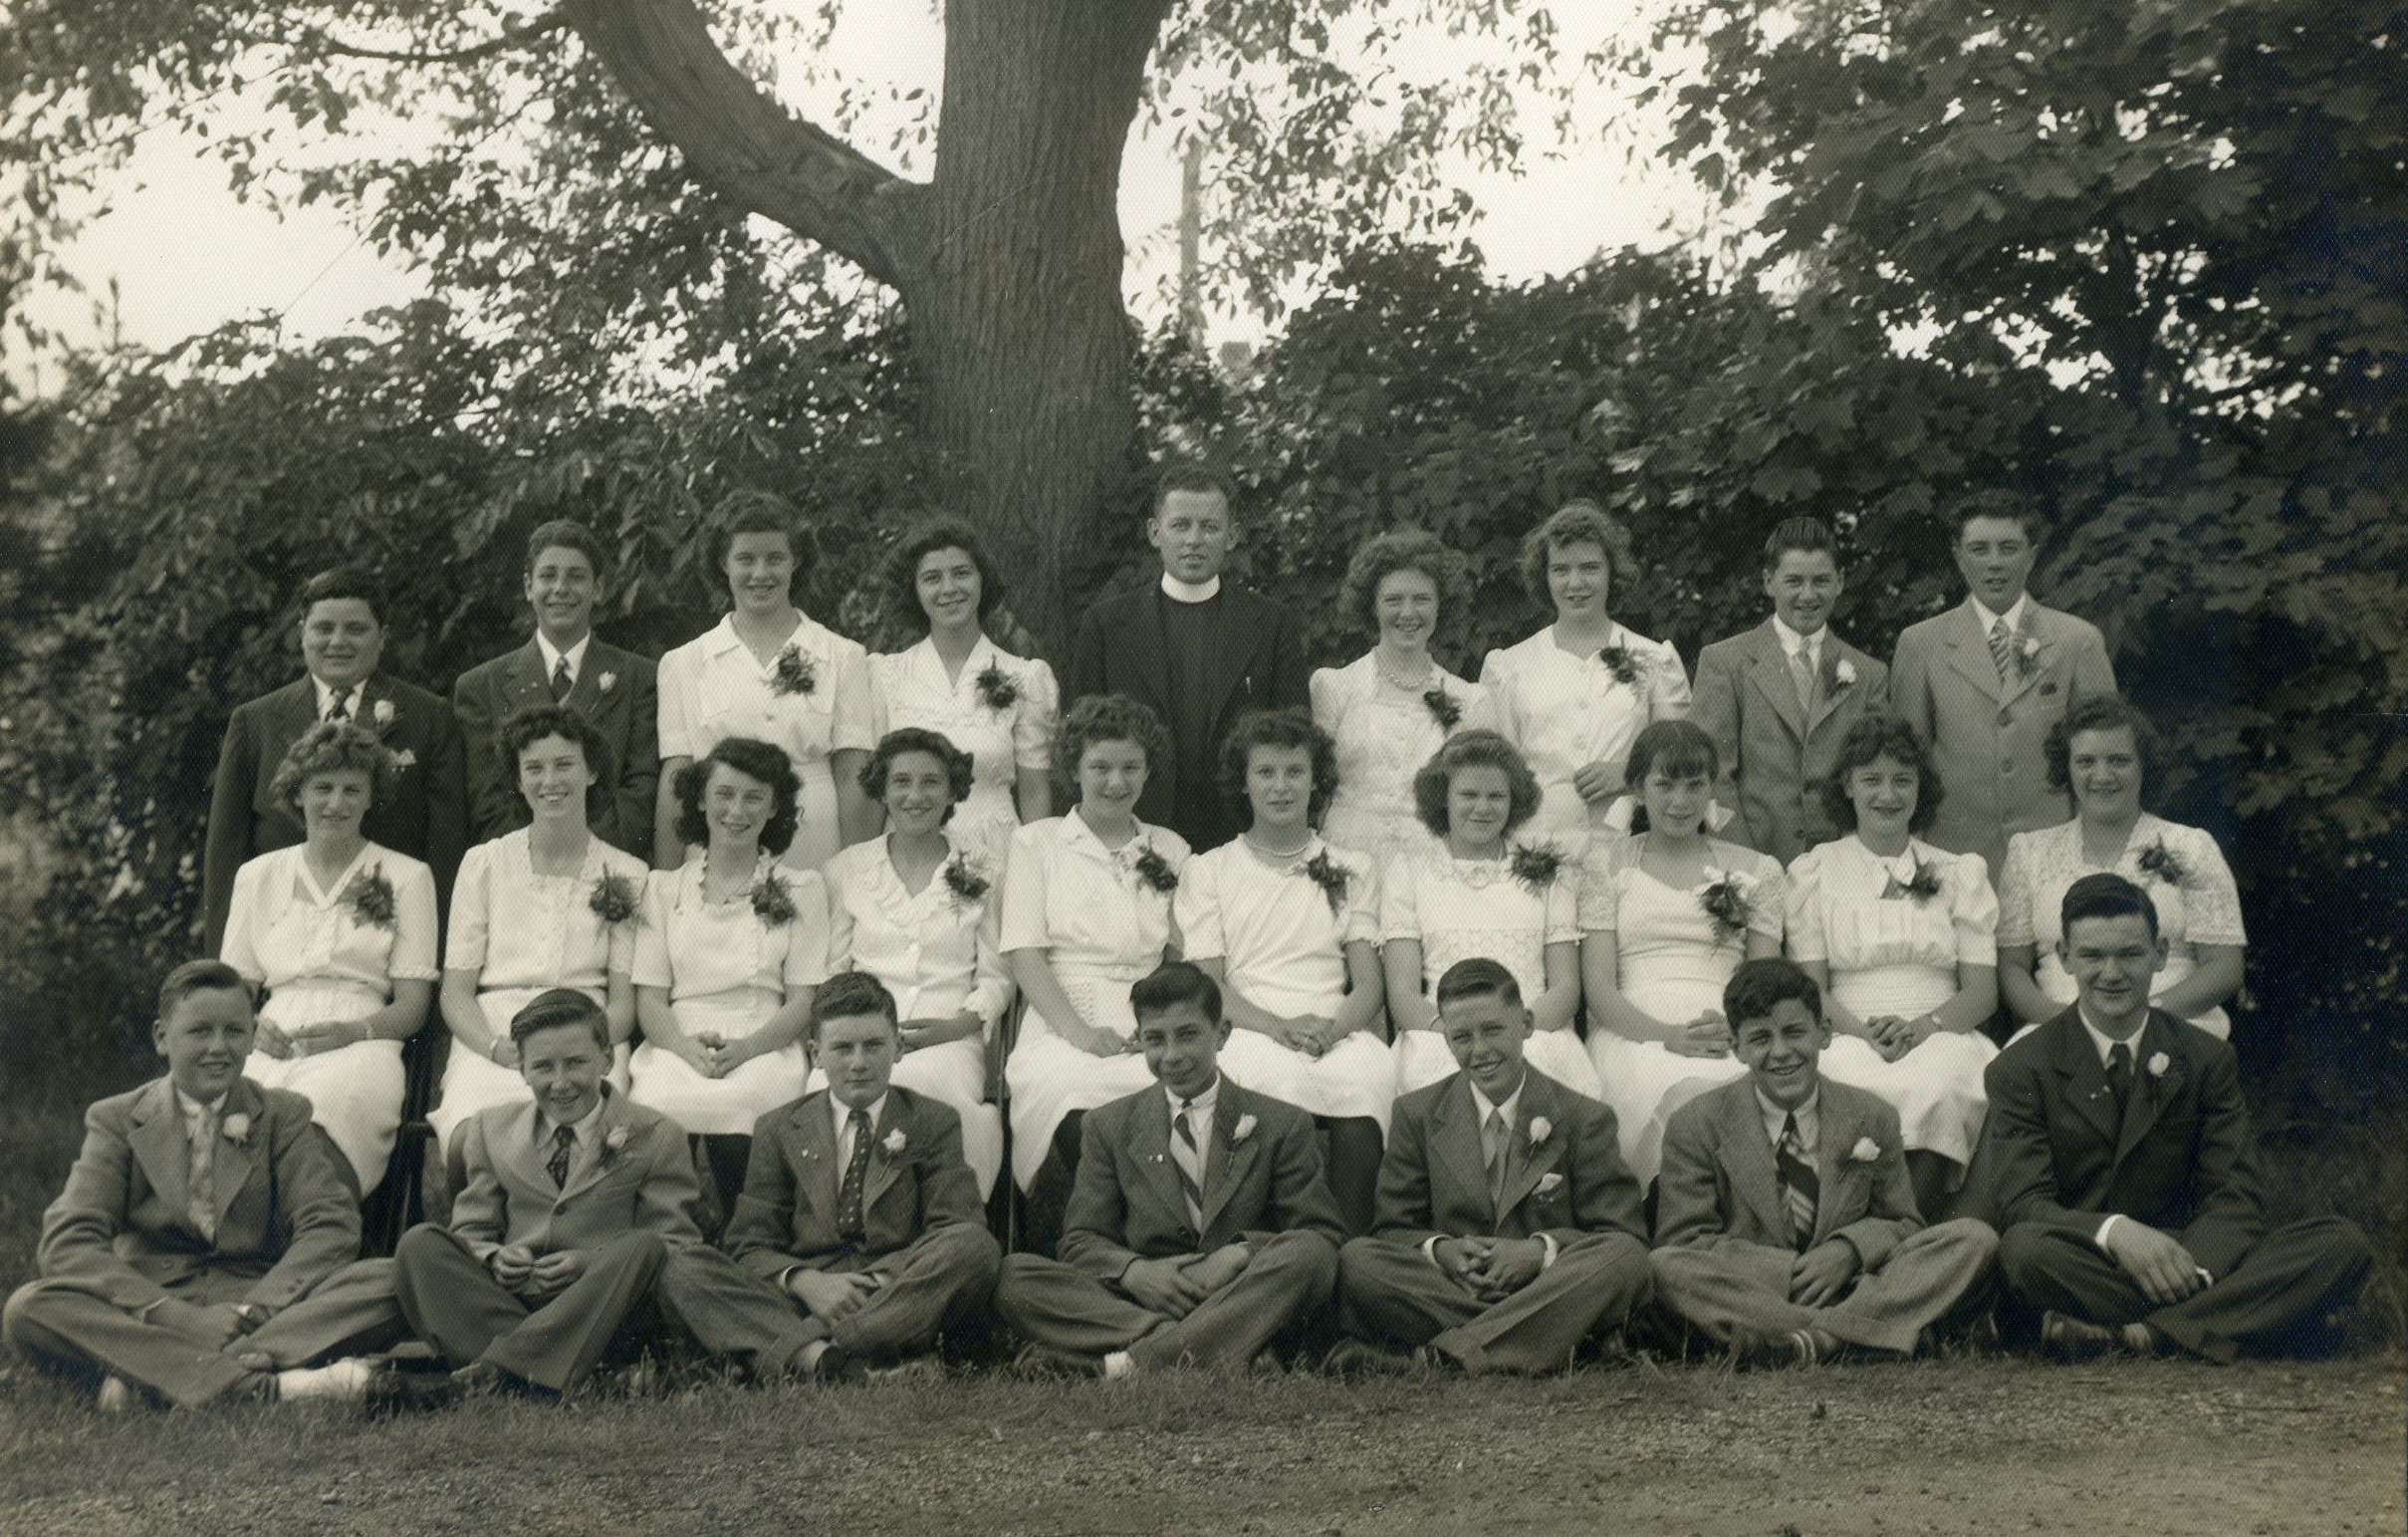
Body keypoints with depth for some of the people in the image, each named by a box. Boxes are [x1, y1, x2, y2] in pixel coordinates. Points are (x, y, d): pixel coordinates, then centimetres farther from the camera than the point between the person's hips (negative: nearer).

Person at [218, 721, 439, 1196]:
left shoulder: (407, 877, 14)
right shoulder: (257, 876, 22)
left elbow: (412, 1007, 7)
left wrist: (352, 1030, -13)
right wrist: (254, 1031, -5)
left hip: (358, 1047, -2)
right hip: (272, 1046, 2)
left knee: (335, 1099, -39)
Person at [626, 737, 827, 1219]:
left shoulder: (802, 888, 15)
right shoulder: (664, 887, 19)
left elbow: (805, 1002, 6)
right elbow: (649, 998, 11)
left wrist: (743, 1048, -13)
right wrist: (689, 1047, -11)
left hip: (765, 1049, -1)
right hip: (678, 1047, 1)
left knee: (736, 1103, -36)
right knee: (660, 1099, -34)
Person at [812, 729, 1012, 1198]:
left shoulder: (985, 871, 14)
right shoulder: (846, 870, 16)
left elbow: (996, 976, 12)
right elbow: (830, 971, 13)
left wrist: (961, 1023, -7)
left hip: (948, 1039, -1)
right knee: (827, 1089, -35)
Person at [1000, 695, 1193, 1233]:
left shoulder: (1170, 849, 20)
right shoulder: (1036, 842, 11)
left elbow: (1182, 955, 16)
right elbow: (1023, 955, 1)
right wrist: (1078, 1030, -14)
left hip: (1149, 1032, 2)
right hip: (1062, 1029, -2)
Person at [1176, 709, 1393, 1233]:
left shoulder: (1351, 870, 22)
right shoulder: (1207, 871, 18)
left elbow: (1369, 984, 12)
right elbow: (1206, 985, 6)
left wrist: (1331, 1029, -12)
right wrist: (1281, 1028, -13)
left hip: (1340, 1033, 1)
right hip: (1247, 1033, -1)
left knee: (1370, 1074, -35)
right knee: (1282, 1076, -38)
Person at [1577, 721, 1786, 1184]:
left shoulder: (1757, 869, 22)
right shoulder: (1607, 863, 17)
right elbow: (1598, 987, 7)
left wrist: (1733, 1028, -10)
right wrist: (1667, 1035, -13)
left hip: (1732, 1039, 2)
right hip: (1633, 1036, -1)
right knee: (1681, 1093, -39)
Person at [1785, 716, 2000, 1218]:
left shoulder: (1960, 872, 17)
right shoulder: (1813, 872, 14)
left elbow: (1982, 992, 9)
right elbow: (1809, 988, 5)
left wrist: (1925, 1025, -12)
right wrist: (1867, 1031, -14)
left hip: (1941, 1039, 1)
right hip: (1848, 1039, -1)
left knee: (1936, 1088, -36)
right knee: (1865, 1091, -37)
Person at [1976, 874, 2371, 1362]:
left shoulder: (2207, 1060, 9)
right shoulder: (2021, 1069, 1)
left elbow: (2236, 1196, 1)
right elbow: (2021, 1204, -10)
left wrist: (2192, 1267, -21)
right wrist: (2114, 1231, -30)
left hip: (2175, 1262, 3)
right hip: (2084, 1264, -3)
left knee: (2343, 1246, -21)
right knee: (2024, 1248, -38)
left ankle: (2130, 1336, -31)